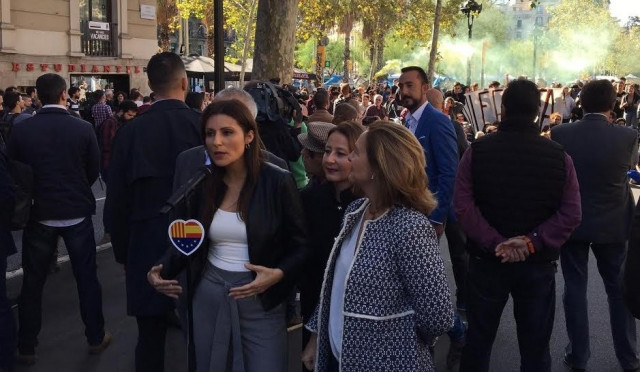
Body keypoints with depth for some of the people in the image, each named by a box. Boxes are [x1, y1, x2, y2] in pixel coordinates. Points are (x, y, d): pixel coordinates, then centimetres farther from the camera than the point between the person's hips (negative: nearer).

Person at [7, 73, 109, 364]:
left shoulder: (21, 130, -9)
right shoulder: (83, 128, -10)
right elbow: (94, 170, 0)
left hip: (39, 213, 1)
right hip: (77, 212, 0)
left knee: (32, 282, 12)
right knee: (87, 277, 12)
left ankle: (26, 347, 21)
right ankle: (96, 337, 22)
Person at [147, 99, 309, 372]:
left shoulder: (277, 182, -11)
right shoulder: (201, 183, 0)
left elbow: (301, 245, -6)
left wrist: (279, 274, -23)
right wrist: (163, 270, -9)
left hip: (261, 299, -3)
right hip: (208, 294, 4)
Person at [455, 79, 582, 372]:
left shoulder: (477, 150, -6)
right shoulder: (558, 156, -5)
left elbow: (463, 205, -15)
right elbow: (570, 214, -12)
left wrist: (494, 243, -16)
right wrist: (532, 242, -15)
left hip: (486, 260, 0)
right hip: (539, 264, 0)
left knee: (478, 339, 15)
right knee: (535, 346, 12)